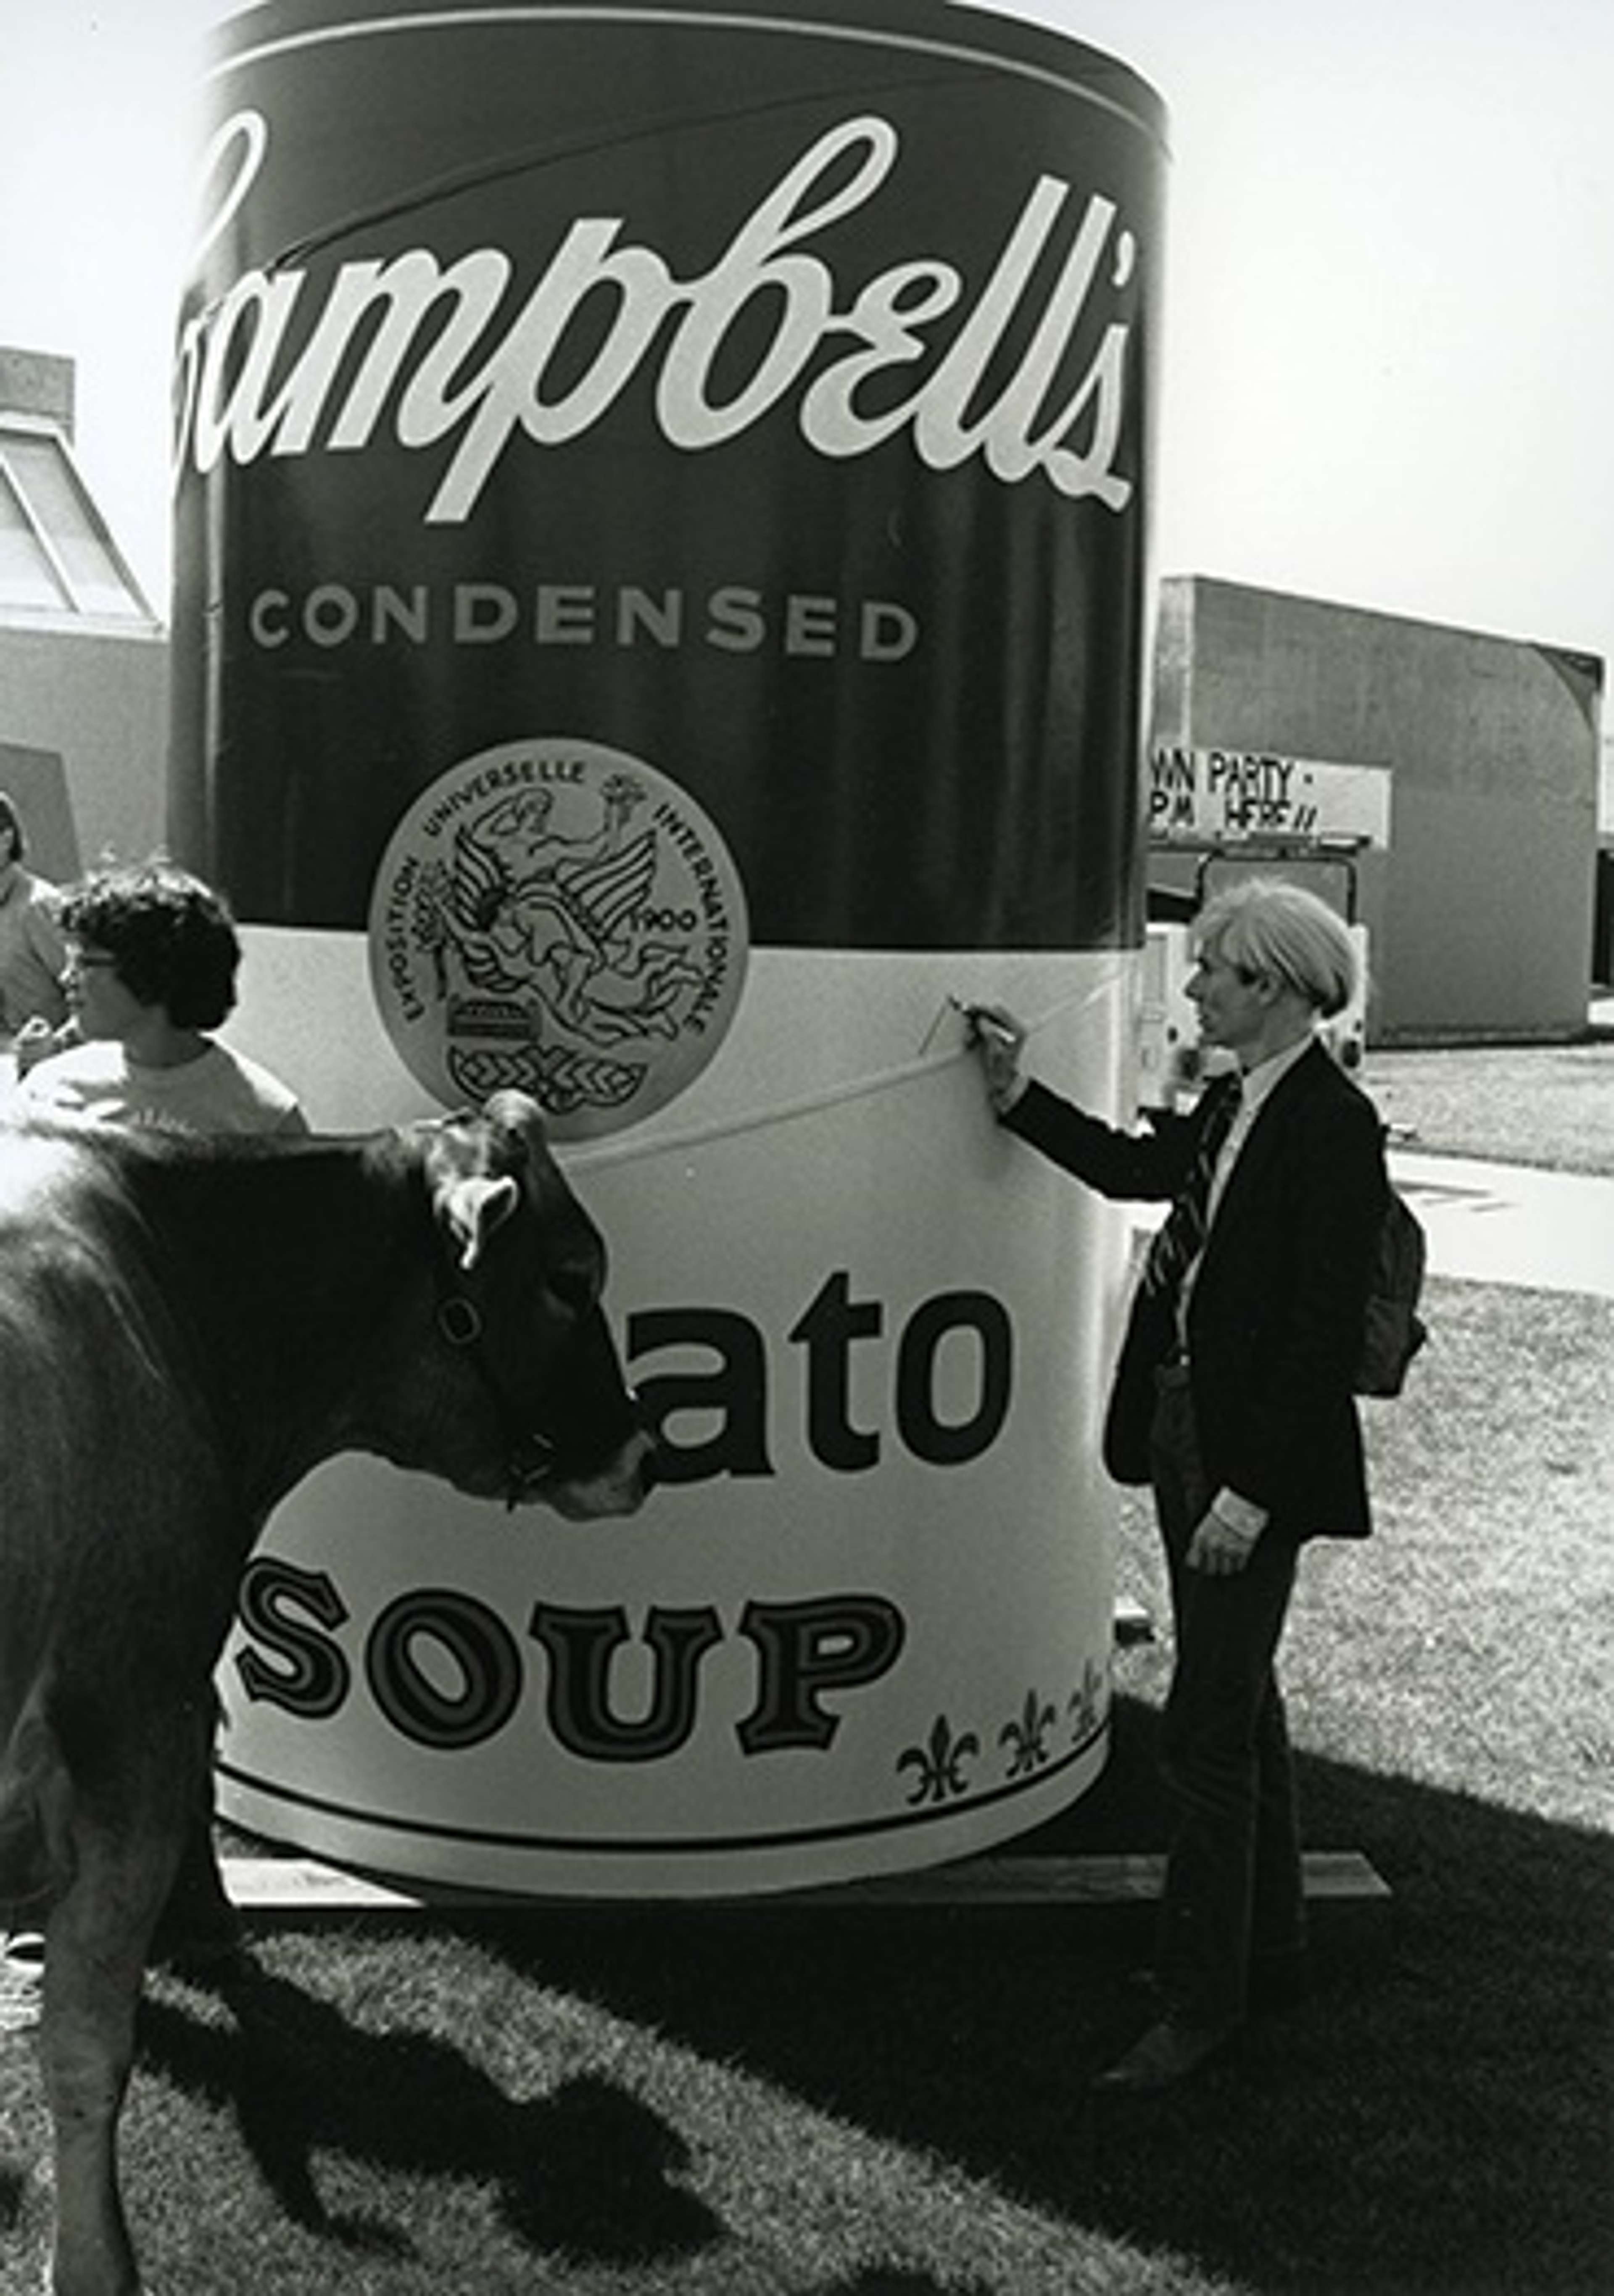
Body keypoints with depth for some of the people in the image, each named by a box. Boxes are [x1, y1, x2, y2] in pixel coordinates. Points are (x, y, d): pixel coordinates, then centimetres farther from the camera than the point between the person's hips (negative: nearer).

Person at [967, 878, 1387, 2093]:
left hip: (1260, 1454, -9)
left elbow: (1325, 1332, -20)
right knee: (1239, 1700, 20)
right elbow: (1135, 1166, 26)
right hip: (1185, 1423, 9)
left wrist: (1251, 1491, -21)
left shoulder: (1334, 1125, -18)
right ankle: (1271, 1949, 36)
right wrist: (1015, 1092, 23)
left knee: (1206, 1730, -2)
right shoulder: (1232, 1101, 8)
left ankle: (1200, 2003, 13)